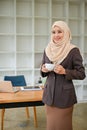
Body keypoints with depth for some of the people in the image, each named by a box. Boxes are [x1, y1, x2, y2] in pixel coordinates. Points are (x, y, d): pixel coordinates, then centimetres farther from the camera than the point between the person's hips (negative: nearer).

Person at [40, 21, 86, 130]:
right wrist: (43, 70, -8)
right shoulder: (47, 50, 4)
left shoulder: (73, 50, -9)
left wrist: (65, 71, -21)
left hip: (65, 94, -4)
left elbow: (81, 74, -8)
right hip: (49, 93, 4)